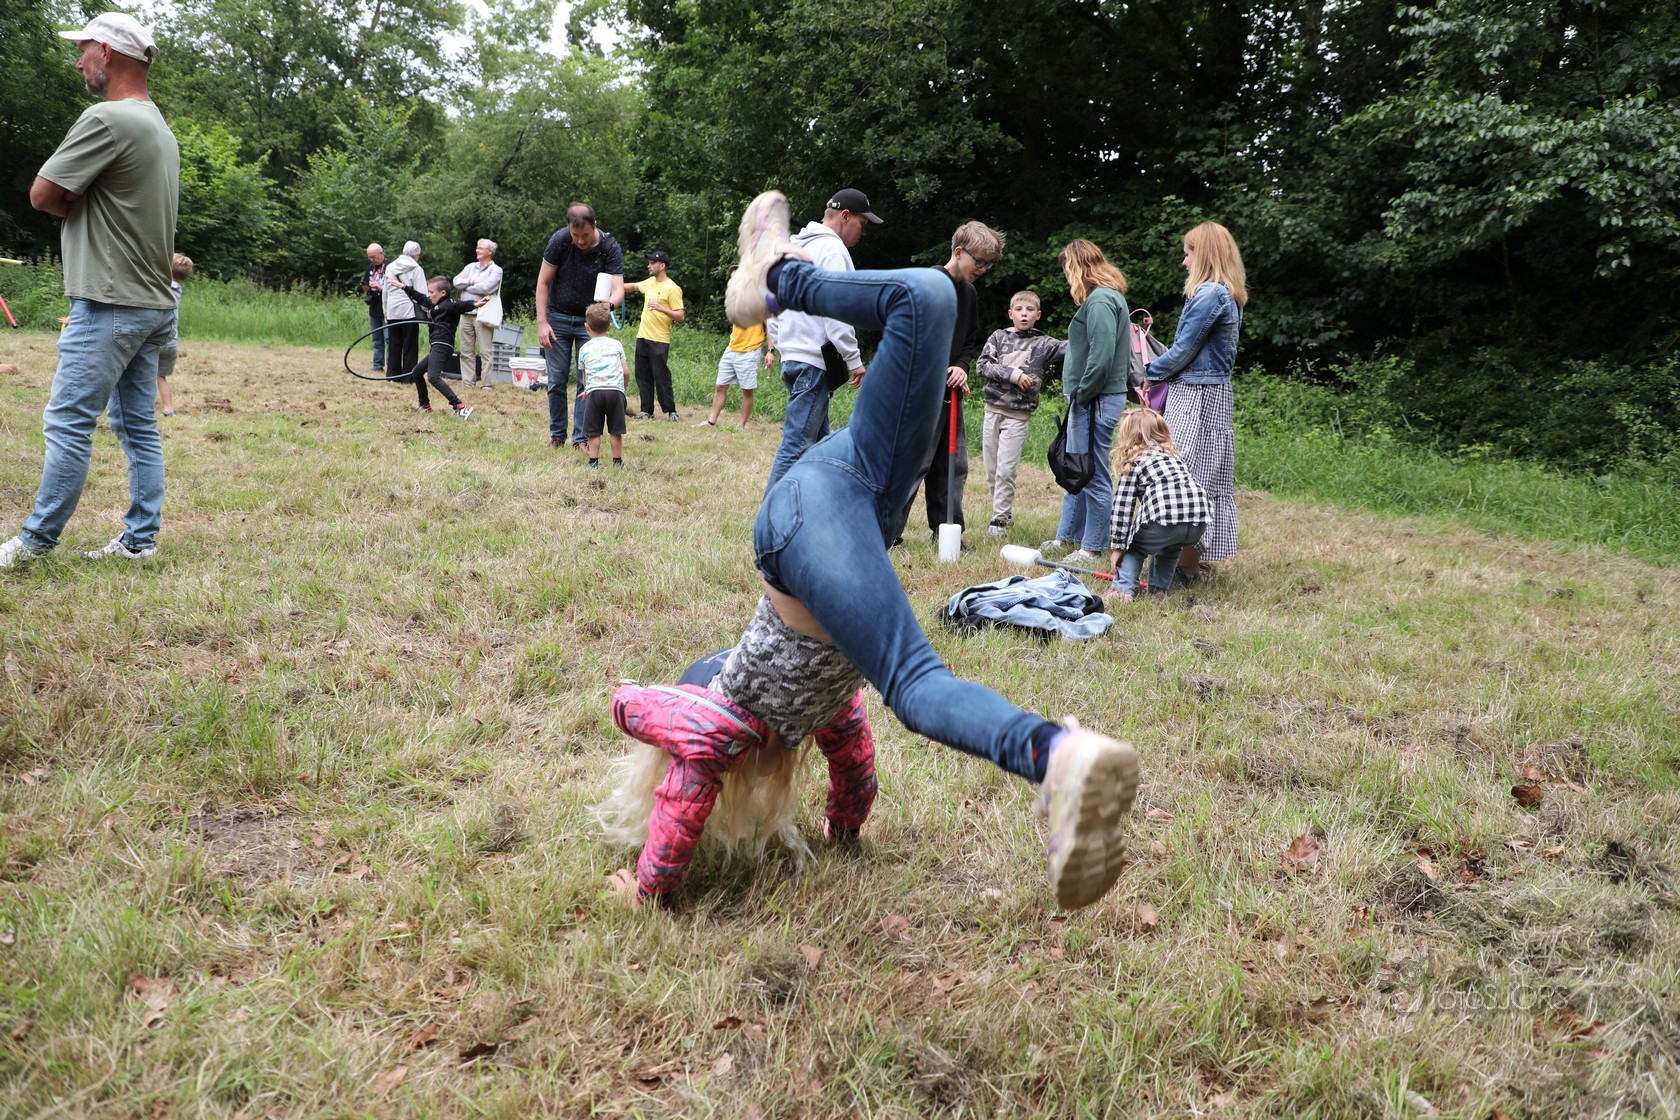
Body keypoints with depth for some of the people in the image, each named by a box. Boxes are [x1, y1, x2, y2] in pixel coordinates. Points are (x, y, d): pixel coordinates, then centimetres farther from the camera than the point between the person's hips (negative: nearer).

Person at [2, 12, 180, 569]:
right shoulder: (162, 130, 16)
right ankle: (140, 540, 13)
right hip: (154, 305, 9)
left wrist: (74, 203, 8)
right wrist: (84, 202, 4)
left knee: (68, 424, -4)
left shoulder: (107, 119, -13)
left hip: (110, 306, -9)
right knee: (138, 427, 10)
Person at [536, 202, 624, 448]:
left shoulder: (610, 248, -17)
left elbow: (618, 288, -25)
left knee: (588, 381, -4)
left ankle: (581, 439, 2)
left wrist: (610, 303, -49)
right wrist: (542, 322, -14)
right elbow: (543, 282, -9)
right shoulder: (560, 240, -16)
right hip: (558, 317, 0)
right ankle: (556, 435, 13)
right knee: (557, 380, 2)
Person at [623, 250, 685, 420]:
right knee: (643, 376, 9)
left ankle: (671, 411, 4)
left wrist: (661, 308, -26)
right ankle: (646, 411, 15)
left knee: (661, 377, -6)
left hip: (659, 341, -8)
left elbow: (680, 316, -15)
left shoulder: (672, 289, -11)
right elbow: (634, 286, 33)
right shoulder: (650, 282, 12)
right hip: (642, 337, 8)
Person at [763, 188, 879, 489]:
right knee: (797, 443, -10)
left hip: (792, 354, 10)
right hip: (814, 360, -10)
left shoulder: (795, 246, 20)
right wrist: (854, 360, -11)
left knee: (819, 441, 14)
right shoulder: (832, 249, -10)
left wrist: (777, 342, 25)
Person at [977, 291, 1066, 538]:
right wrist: (1012, 373, -13)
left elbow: (1070, 347, -11)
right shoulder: (999, 336, 7)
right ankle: (1005, 513, 23)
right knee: (992, 471, 8)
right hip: (993, 410, 3)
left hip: (1019, 415, -3)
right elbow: (982, 365, -3)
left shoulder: (1043, 344, 2)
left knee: (1006, 470, -7)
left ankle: (999, 520, 2)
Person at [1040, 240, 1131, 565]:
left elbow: (1101, 357, -23)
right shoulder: (1109, 297, 17)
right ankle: (1067, 538, 28)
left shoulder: (1100, 300, -15)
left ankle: (1092, 549, 5)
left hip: (1097, 401, -11)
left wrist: (1082, 394, -15)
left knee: (1093, 476, -3)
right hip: (1089, 400, 11)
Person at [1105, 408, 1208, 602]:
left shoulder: (1133, 462, 13)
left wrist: (1117, 547, 12)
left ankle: (1124, 590, 6)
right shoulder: (1175, 455, 29)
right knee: (1170, 547, 36)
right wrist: (1188, 541, 34)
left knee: (1132, 548, 21)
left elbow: (1122, 508, 8)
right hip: (1198, 525, 5)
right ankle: (1159, 588, 30)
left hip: (1163, 522, -5)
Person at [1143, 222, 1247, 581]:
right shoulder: (1229, 295, 16)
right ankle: (1192, 559, 18)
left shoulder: (1208, 295, -16)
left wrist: (1150, 372, 2)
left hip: (1195, 396, -10)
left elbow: (1183, 351, -14)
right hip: (1215, 393, 10)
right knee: (1209, 478, 12)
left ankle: (1187, 565, -5)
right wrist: (1160, 369, 10)